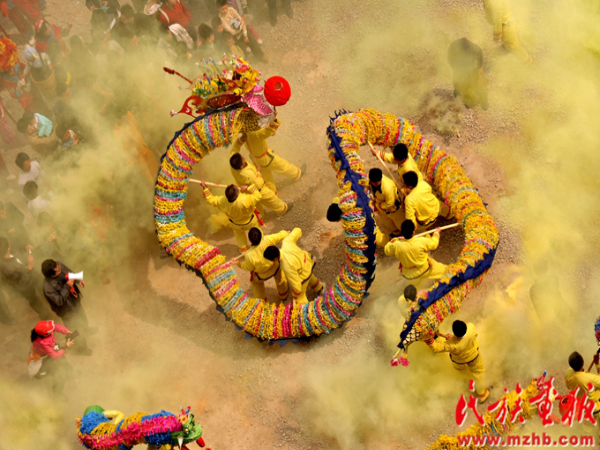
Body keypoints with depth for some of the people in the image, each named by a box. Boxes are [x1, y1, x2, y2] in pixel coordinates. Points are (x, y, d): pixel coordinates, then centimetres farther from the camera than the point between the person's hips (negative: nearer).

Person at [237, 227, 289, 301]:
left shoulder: (249, 256, -43)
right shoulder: (267, 240, -40)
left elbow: (248, 267, -20)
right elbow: (280, 236, -20)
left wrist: (239, 263, -1)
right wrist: (286, 233, 4)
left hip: (262, 275, -2)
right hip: (275, 267, 2)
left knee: (255, 281, 34)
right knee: (279, 277, 37)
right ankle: (283, 294, 62)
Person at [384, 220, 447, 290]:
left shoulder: (396, 246, -31)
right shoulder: (422, 241, -33)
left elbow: (386, 251, -9)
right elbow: (433, 244, -11)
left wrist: (393, 241, 8)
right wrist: (436, 233, 9)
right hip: (424, 270, 0)